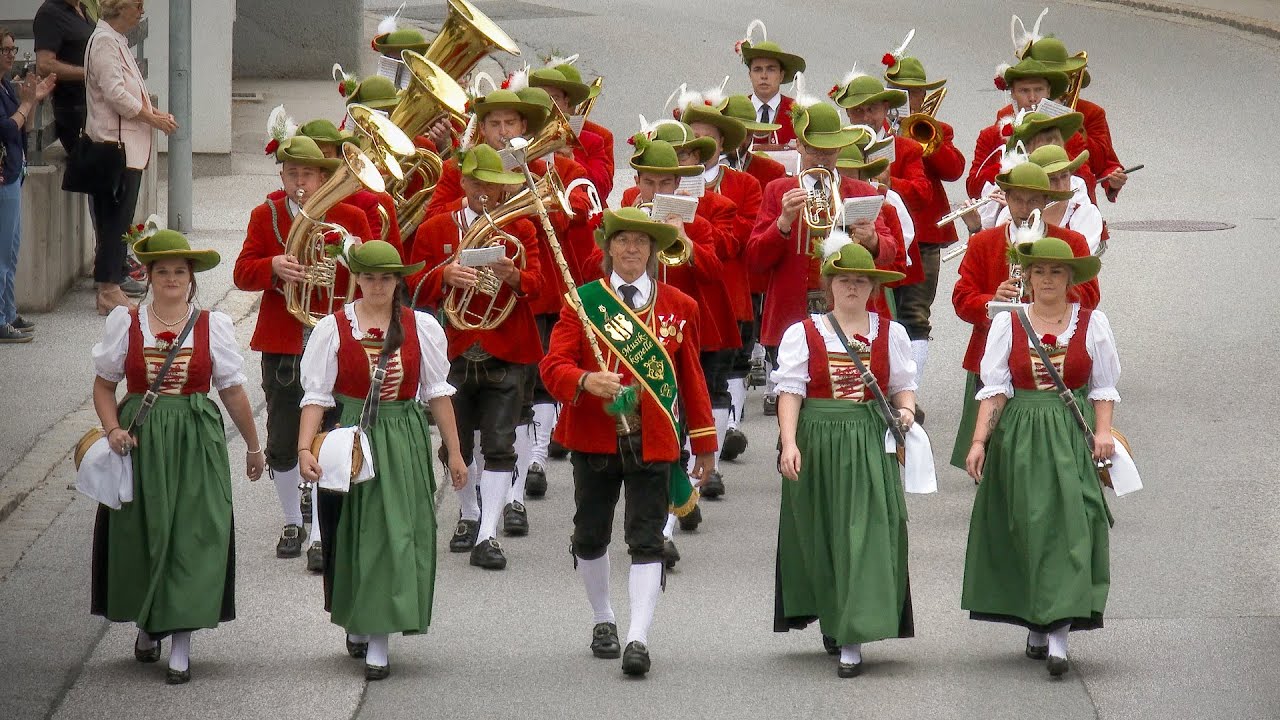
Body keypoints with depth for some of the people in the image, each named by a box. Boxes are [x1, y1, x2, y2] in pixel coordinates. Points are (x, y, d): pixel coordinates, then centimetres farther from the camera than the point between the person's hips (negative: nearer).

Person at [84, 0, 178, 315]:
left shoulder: (116, 41, 17)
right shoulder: (104, 41, -14)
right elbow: (115, 94, -21)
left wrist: (158, 113, 11)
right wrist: (154, 119, -13)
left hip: (130, 145, 10)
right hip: (117, 144, -10)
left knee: (119, 219, 11)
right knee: (116, 218, -7)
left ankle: (111, 289, 15)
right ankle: (109, 291, -5)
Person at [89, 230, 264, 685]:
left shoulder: (213, 326, 4)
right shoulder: (124, 322, 4)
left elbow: (233, 391, 9)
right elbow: (104, 384, 8)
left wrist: (253, 446, 15)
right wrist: (113, 429, -8)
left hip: (196, 442, -1)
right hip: (140, 439, 1)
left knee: (191, 536, -5)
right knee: (139, 533, 5)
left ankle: (180, 646, -1)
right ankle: (146, 626, 29)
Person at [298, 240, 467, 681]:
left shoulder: (422, 327, 2)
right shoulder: (332, 329, -2)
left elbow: (438, 392, 6)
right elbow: (316, 396, -4)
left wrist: (453, 452, 7)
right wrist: (305, 449, -15)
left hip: (404, 443, 0)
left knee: (394, 536, -6)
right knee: (351, 536, 7)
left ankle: (379, 643, -3)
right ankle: (355, 625, 29)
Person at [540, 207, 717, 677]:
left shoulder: (679, 307, 5)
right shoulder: (582, 302, 1)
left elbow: (690, 377, 10)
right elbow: (553, 366, -7)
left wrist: (704, 442, 10)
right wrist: (586, 381, -28)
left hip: (654, 441, -1)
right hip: (595, 438, 1)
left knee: (647, 541, -7)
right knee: (591, 535, 11)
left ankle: (638, 639, -12)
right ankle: (604, 622, 31)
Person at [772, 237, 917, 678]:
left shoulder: (891, 334, 7)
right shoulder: (803, 335, 2)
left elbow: (903, 385, 12)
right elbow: (790, 391, -6)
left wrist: (905, 411, -10)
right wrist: (789, 443, -17)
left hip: (871, 444, 0)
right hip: (818, 442, 0)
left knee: (866, 535, -9)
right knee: (821, 534, 8)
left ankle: (852, 640, -11)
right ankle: (830, 615, 31)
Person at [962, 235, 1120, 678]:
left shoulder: (1092, 323, 5)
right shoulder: (1006, 324, 4)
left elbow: (1104, 389, 7)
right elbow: (994, 389, 1)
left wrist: (1103, 431, -8)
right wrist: (979, 441, -8)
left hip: (1072, 438, -1)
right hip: (1019, 438, 1)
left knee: (1069, 526, -12)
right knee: (1029, 528, 1)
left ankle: (1058, 636, -19)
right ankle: (1036, 627, 15)